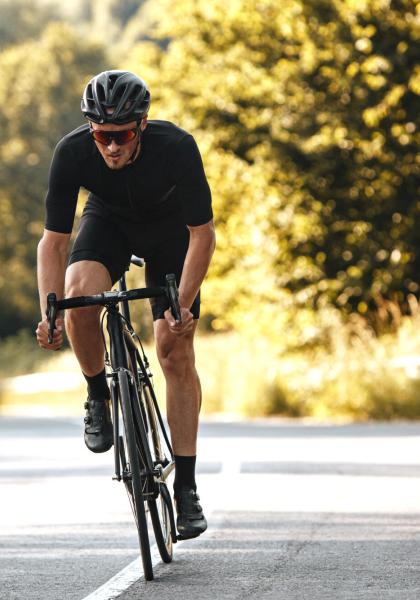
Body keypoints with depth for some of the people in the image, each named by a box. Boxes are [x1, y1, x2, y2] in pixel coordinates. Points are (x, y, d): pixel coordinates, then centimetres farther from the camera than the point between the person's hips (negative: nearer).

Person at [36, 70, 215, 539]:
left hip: (170, 230, -1)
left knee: (176, 355, -8)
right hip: (108, 222, 1)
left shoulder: (176, 148, -36)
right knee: (79, 293, -32)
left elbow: (202, 234, -27)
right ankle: (98, 395, -5)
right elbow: (53, 240, -24)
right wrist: (49, 315, -35)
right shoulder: (72, 152, -31)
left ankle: (186, 488, 0)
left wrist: (182, 307, -33)